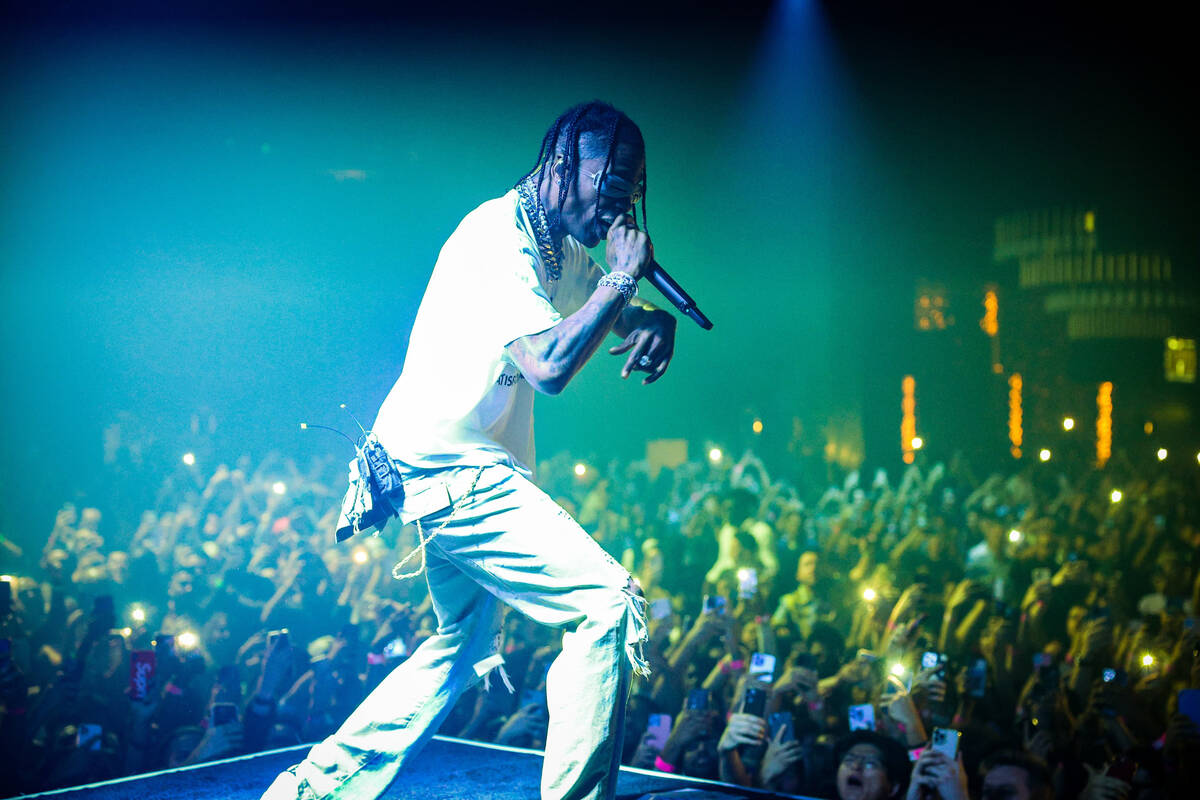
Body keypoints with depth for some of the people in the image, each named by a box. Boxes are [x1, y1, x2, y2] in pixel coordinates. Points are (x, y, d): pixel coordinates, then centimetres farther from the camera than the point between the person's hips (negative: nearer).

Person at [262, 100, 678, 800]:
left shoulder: (561, 250, 13)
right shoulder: (497, 236, -17)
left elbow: (634, 317, 18)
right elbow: (550, 366, -28)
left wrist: (657, 322, -6)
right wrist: (624, 276, -19)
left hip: (465, 475, 11)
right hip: (447, 469, -11)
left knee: (462, 650, 21)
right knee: (610, 602, -15)